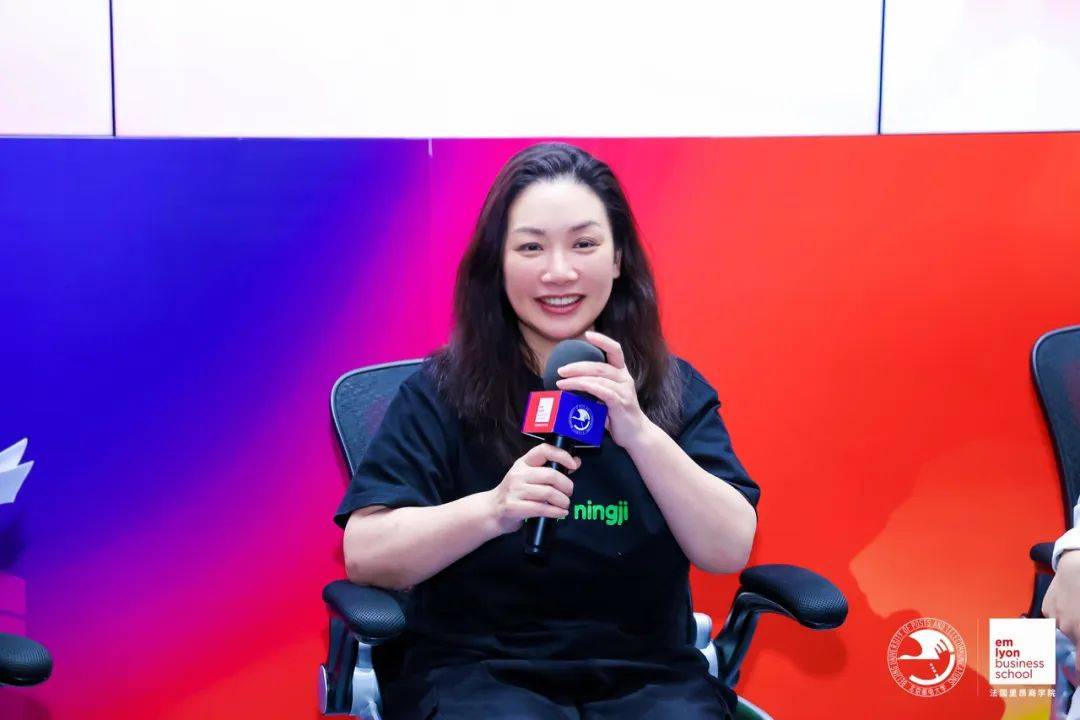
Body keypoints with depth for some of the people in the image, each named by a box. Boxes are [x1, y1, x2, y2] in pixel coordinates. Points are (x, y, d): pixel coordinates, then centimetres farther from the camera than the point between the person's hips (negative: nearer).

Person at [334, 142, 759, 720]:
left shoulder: (676, 389, 5)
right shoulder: (440, 389, 0)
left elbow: (729, 552, -5)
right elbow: (365, 557, -7)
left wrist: (641, 434, -21)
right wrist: (493, 508, -24)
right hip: (477, 672, -2)